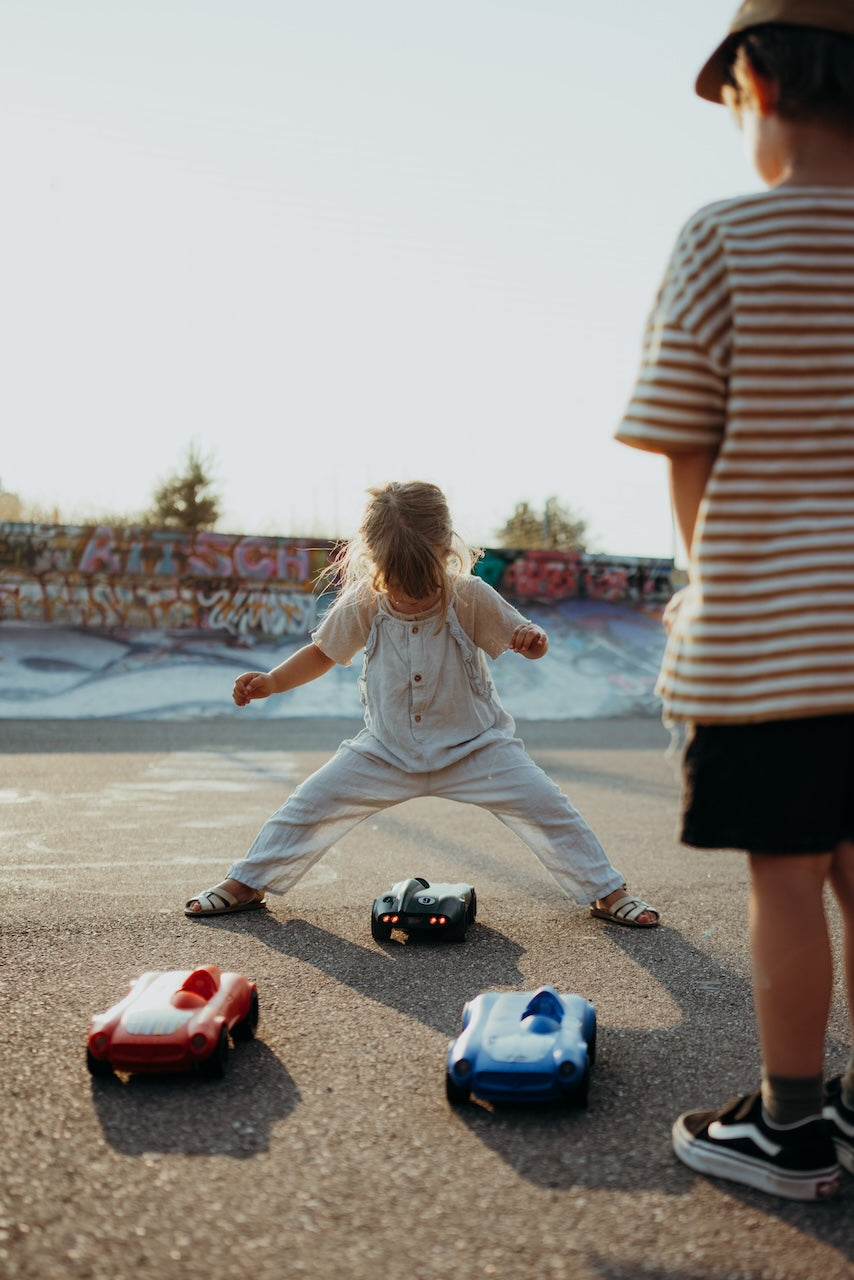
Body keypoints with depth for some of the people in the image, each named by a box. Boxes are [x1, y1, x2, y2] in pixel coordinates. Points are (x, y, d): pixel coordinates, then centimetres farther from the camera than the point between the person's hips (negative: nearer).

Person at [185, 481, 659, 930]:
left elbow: (520, 634, -7)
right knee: (312, 803, -2)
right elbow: (321, 652, 4)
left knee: (544, 806, -12)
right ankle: (245, 884, 17)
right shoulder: (360, 607, -12)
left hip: (475, 746, -1)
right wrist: (271, 681, -11)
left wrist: (532, 639, -32)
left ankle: (606, 891, 8)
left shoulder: (471, 597, -17)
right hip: (385, 751, 2)